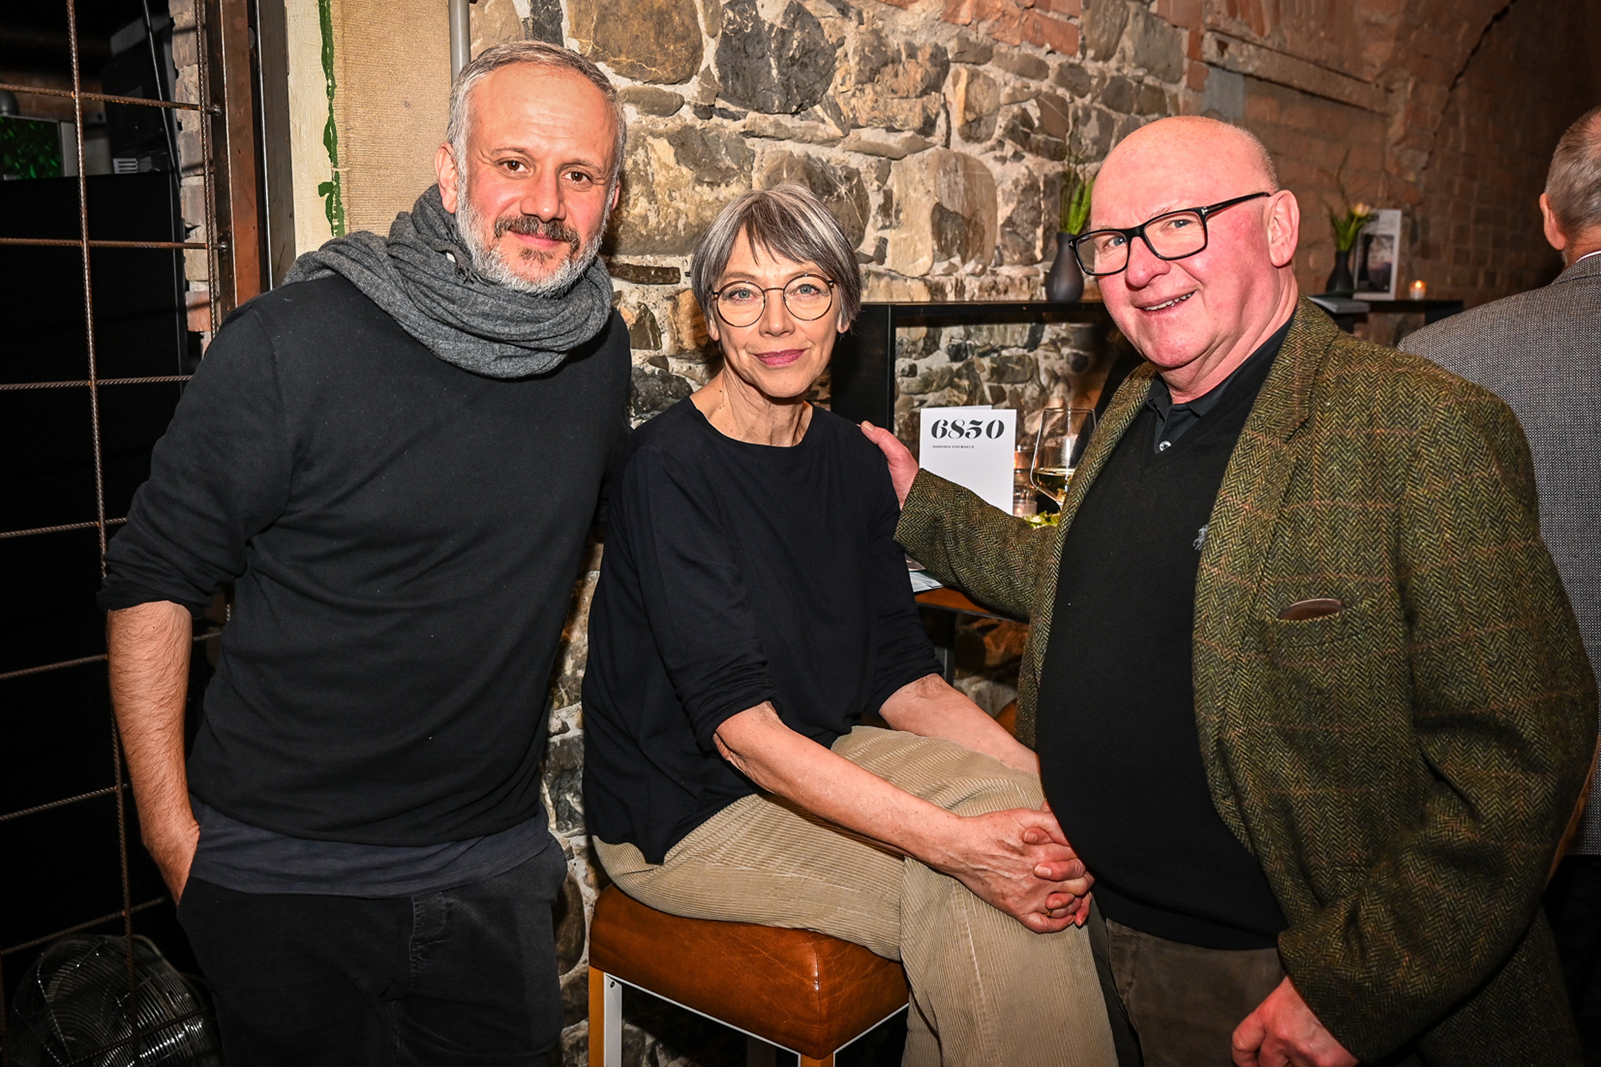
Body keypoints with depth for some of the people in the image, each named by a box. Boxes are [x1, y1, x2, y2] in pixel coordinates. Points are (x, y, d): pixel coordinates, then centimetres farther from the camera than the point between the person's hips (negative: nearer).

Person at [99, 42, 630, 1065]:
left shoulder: (603, 352, 0)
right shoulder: (289, 345, -16)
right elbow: (152, 581, -9)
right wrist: (171, 827, -10)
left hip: (494, 863, 4)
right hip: (284, 873, -4)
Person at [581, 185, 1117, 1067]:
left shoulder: (854, 461, 2)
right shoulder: (669, 468, -19)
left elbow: (902, 675, 3)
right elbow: (737, 721, -27)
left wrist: (1043, 776, -13)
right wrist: (954, 842, -35)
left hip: (820, 761, 7)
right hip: (681, 813, -6)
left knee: (1025, 819, -14)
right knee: (973, 899, -22)